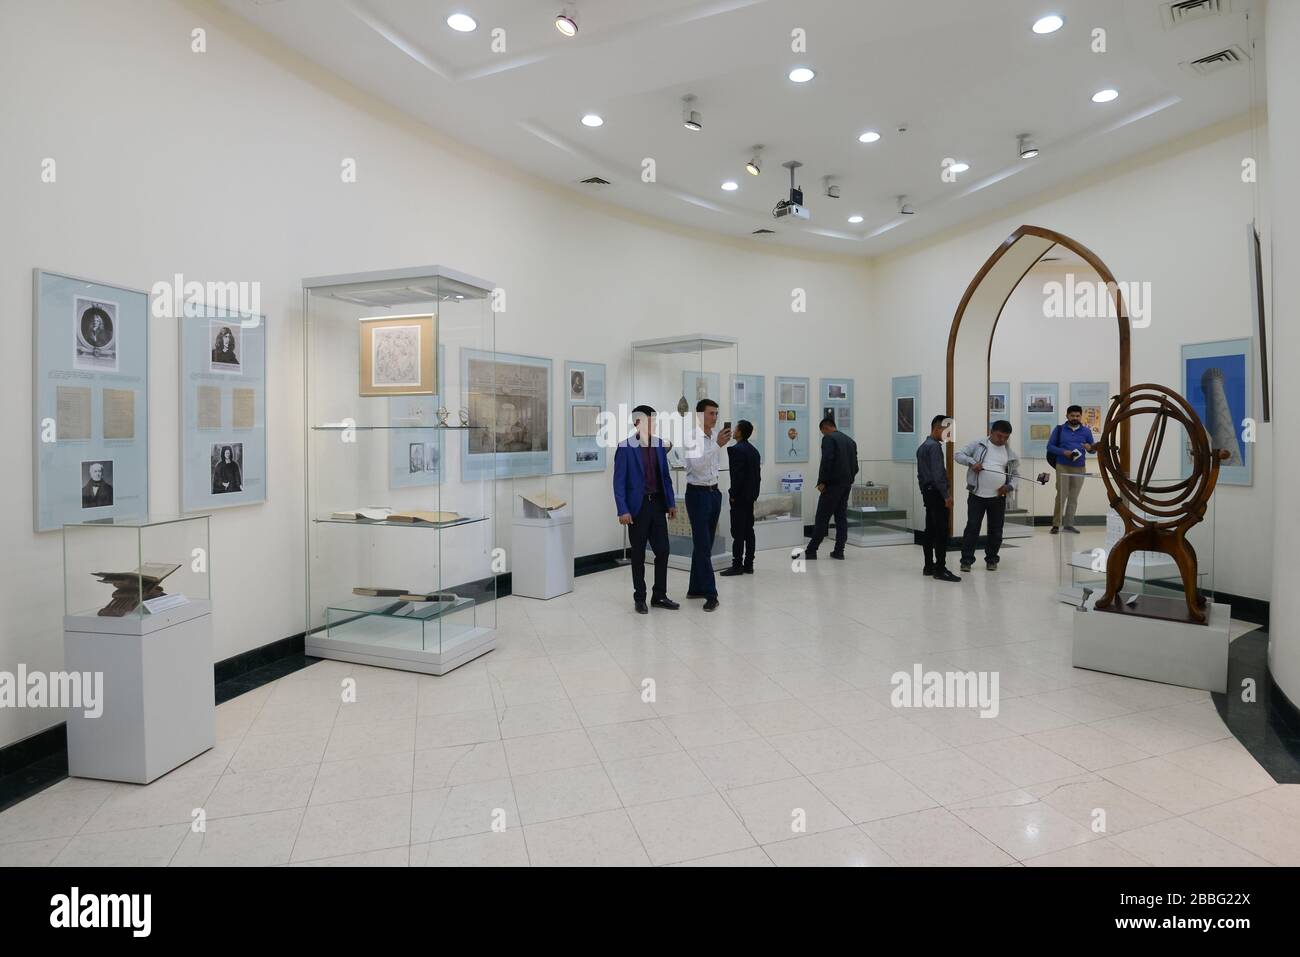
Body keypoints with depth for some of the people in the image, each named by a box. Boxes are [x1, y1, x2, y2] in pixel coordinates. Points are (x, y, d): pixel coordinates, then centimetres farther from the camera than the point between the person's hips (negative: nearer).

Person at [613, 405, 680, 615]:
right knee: (638, 554, 6)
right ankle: (639, 598, 19)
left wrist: (671, 503, 9)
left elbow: (665, 476, 12)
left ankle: (659, 595, 20)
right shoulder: (625, 447, -9)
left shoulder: (659, 444, 7)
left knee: (662, 550, 6)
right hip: (638, 506, -5)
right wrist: (623, 511, -15)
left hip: (657, 504, 5)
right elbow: (619, 481, -10)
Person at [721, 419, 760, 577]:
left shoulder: (736, 450, -14)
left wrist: (733, 495, -13)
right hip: (751, 496, 9)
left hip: (739, 497, -9)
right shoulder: (754, 451, 13)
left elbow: (737, 475, -19)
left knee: (738, 532, -6)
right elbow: (756, 475, 14)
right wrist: (753, 493, 17)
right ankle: (748, 564, 13)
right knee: (748, 530, 9)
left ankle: (737, 565, -4)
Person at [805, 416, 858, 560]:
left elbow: (827, 461, -20)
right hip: (846, 484, 7)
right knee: (841, 517, 9)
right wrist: (849, 479, 19)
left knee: (822, 518, -5)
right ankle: (839, 551, 9)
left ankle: (811, 551, -1)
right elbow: (855, 465, 13)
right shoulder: (850, 440, 15)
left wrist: (822, 482, -15)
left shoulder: (828, 438, -8)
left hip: (832, 484, -7)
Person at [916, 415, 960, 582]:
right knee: (942, 531, -9)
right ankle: (940, 569, -9)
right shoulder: (934, 446, -14)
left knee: (930, 530, 11)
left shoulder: (922, 447, 15)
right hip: (936, 493, -10)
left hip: (927, 491, 10)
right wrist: (946, 495, -17)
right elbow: (938, 473, -20)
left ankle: (929, 566, 15)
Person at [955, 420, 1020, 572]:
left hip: (998, 497, 3)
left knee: (996, 530, 9)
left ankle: (991, 560, 24)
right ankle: (967, 560, 4)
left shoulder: (1010, 452, 8)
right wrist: (971, 462, -20)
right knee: (972, 527, -3)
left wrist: (1009, 486, -3)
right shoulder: (978, 444, -1)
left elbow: (1014, 474, 16)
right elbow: (958, 454, -3)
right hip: (977, 495, -3)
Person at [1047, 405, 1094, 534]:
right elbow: (1050, 446, 0)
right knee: (1061, 495, -9)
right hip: (1062, 466, -3)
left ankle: (1069, 524, 12)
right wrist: (1064, 452, -15)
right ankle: (1056, 524, -4)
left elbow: (1093, 449, 11)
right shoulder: (1059, 429, 2)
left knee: (1074, 497, 6)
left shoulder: (1086, 431, 9)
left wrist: (1089, 447, -14)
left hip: (1080, 468, 3)